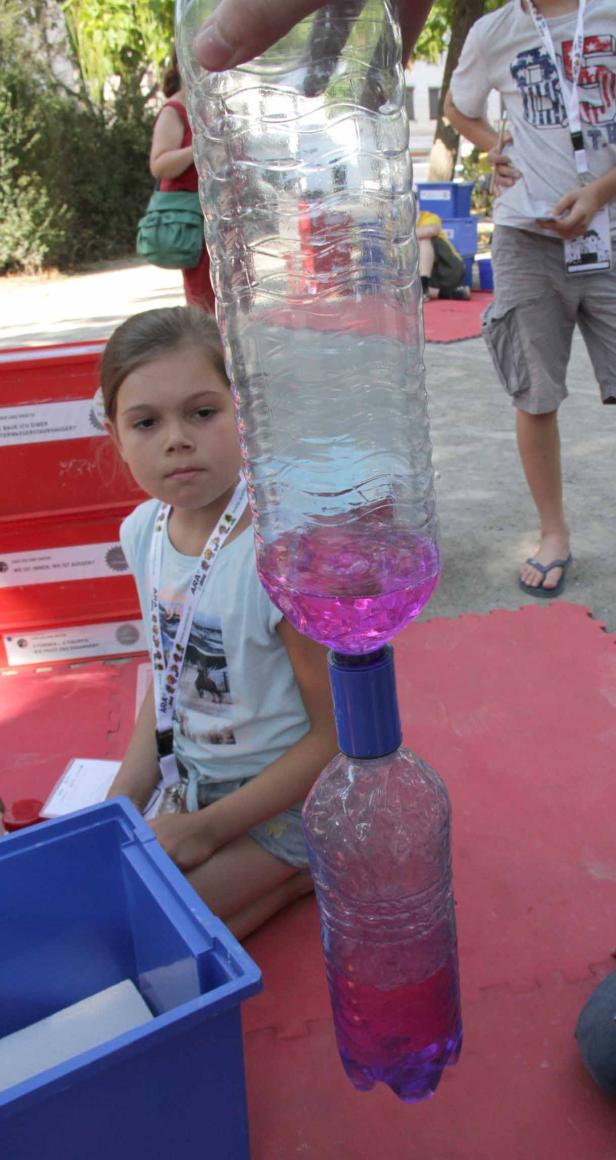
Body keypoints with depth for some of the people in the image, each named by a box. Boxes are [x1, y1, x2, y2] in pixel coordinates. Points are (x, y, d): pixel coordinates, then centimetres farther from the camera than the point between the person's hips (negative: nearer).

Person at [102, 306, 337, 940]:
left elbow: (335, 734, -21)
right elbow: (165, 685, 8)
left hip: (285, 793, -7)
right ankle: (283, 866, 13)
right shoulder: (143, 532, -6)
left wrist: (206, 829, -16)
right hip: (189, 782, 7)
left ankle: (299, 875, 5)